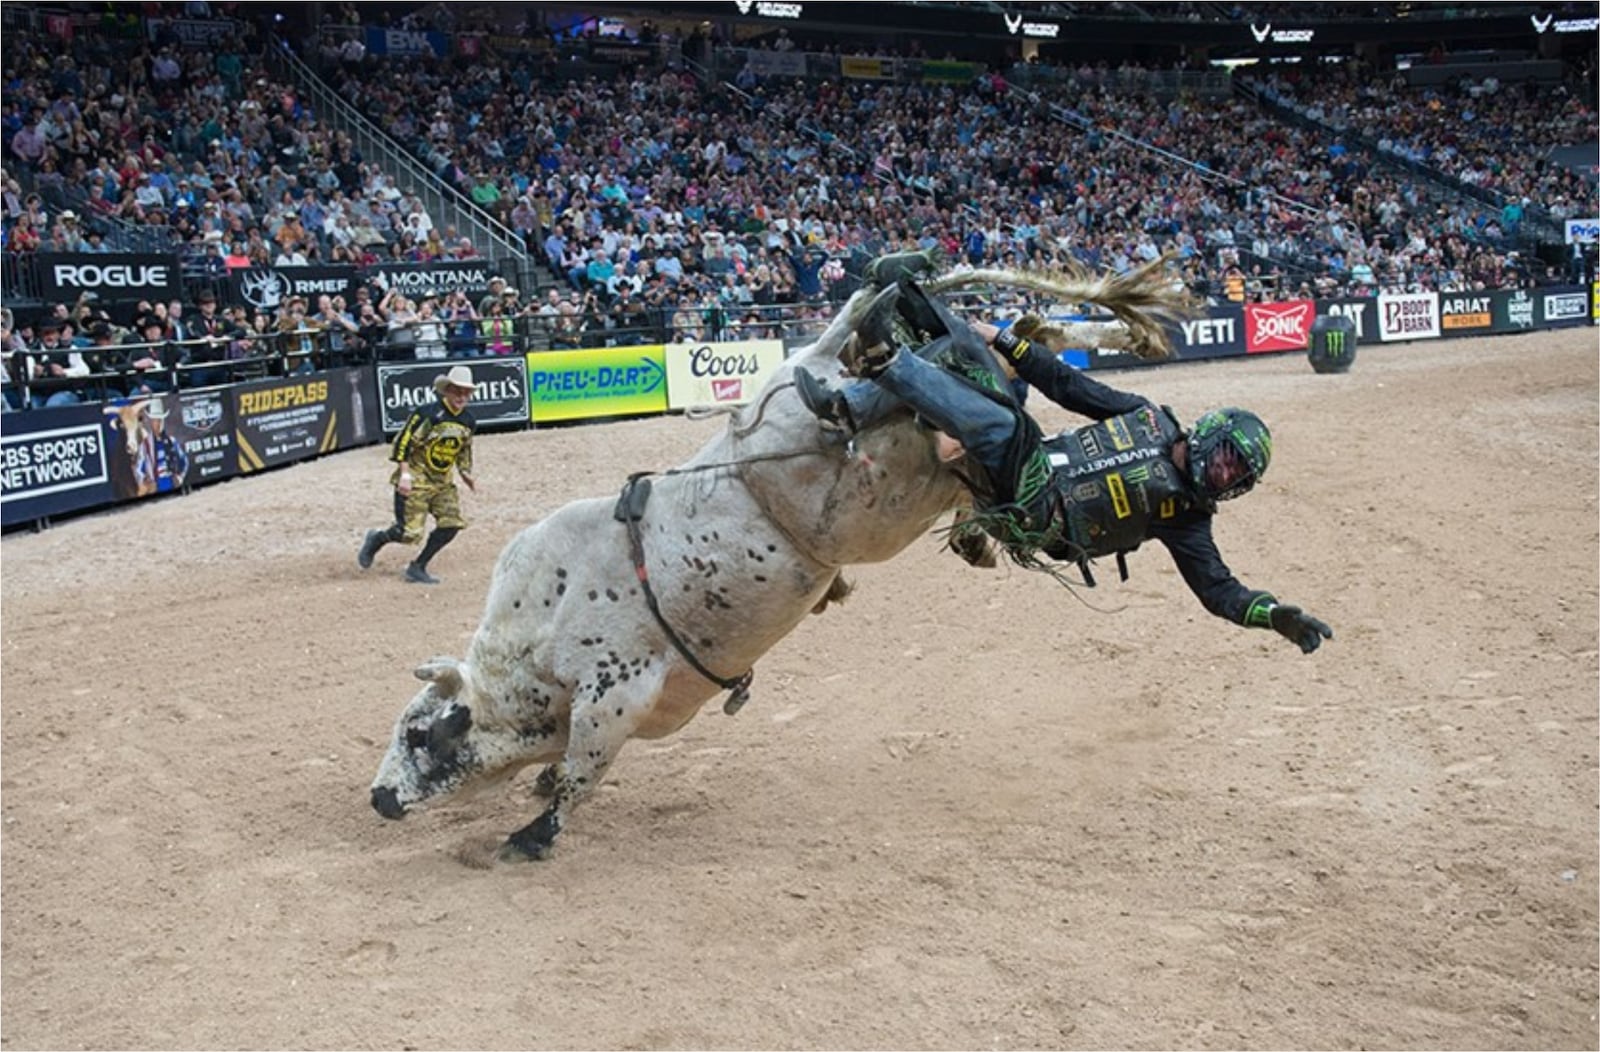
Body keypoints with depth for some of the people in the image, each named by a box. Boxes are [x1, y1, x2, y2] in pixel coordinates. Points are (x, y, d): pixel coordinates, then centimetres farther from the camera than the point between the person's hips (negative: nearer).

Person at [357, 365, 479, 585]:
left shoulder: (468, 421, 5)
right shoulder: (427, 414, -16)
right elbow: (403, 442, -15)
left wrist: (466, 474, 6)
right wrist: (405, 473, -20)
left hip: (443, 482, 7)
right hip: (415, 480, -7)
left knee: (451, 524, -9)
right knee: (409, 532, -12)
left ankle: (417, 568, 6)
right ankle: (376, 539, 22)